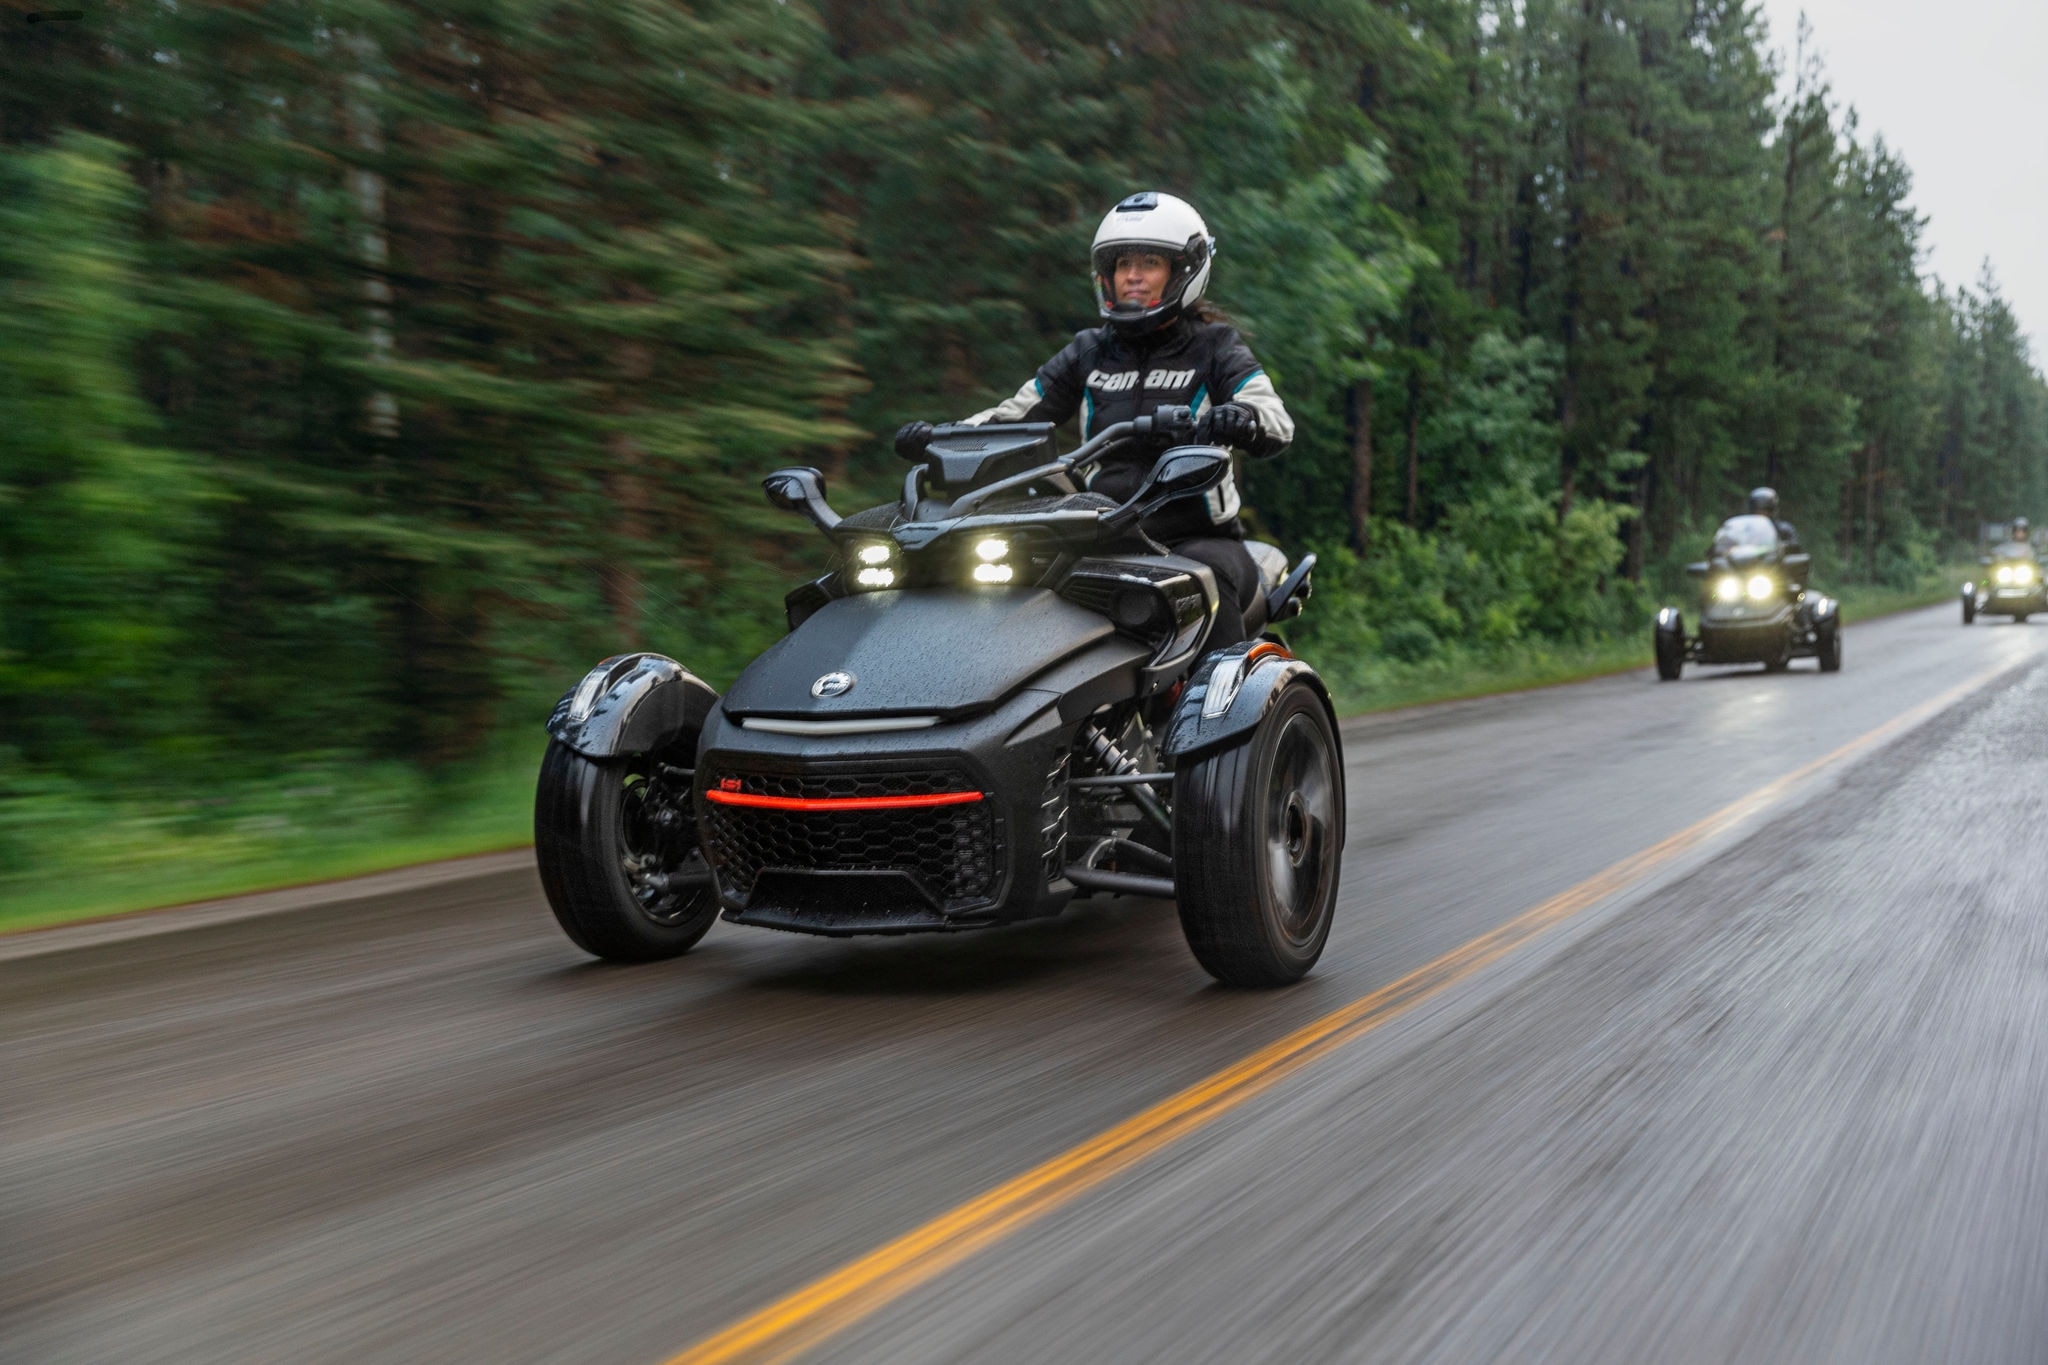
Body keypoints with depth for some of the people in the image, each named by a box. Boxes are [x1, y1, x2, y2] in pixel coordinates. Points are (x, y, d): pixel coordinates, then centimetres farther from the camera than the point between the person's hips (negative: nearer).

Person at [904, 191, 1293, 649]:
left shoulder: (1214, 348, 5)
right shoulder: (1089, 351, 16)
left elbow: (1278, 423, -10)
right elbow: (1017, 413, 15)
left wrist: (1242, 419, -36)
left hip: (1195, 537, -3)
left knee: (1203, 575, -36)